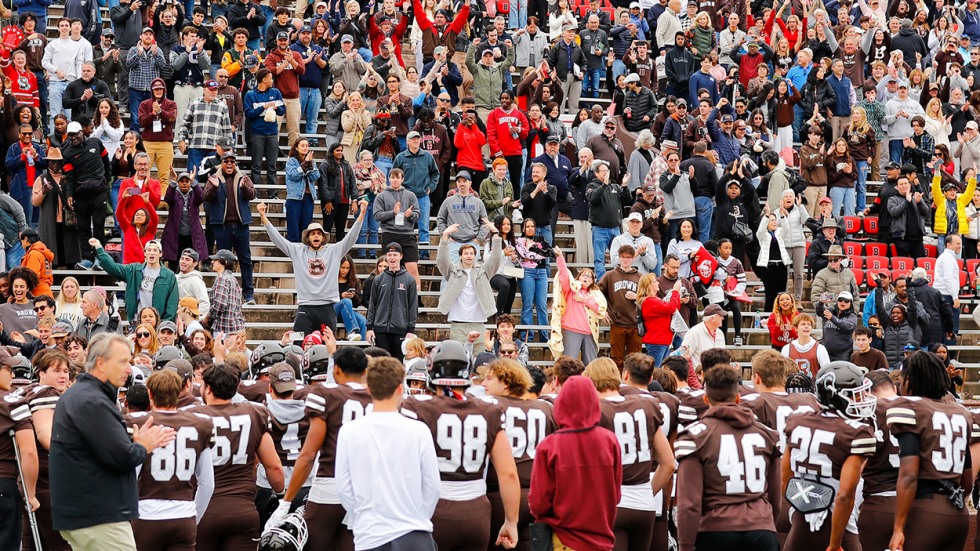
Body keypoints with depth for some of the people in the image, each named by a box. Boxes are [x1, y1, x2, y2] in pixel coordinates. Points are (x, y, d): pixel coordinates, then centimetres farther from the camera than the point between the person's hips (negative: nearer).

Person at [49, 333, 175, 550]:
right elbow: (121, 457, -21)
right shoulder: (92, 402, -17)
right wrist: (143, 447, -1)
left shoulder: (75, 395, 16)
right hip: (99, 516, -11)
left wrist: (137, 441, 6)